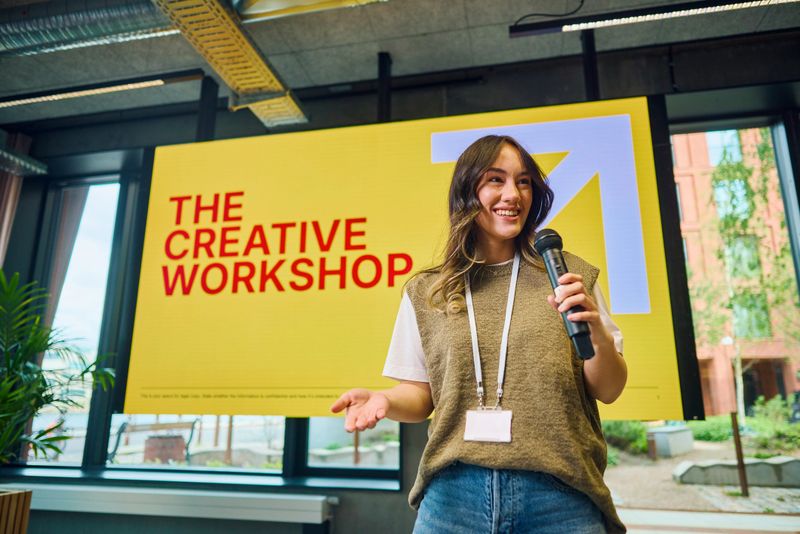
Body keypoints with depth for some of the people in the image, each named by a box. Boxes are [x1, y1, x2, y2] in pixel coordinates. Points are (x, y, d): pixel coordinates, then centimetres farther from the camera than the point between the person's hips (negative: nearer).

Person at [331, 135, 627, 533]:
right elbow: (421, 395, 7)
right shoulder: (424, 292, 3)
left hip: (559, 496, 0)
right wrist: (384, 400, -14)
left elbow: (608, 391, 4)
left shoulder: (569, 276, 1)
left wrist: (597, 334, -15)